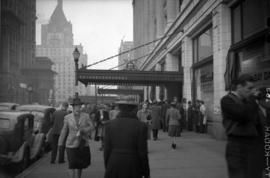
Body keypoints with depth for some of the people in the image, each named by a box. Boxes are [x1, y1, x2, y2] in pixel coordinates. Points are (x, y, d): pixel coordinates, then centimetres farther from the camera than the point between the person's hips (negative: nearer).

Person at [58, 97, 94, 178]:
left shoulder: (86, 116, -3)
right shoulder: (67, 117, -3)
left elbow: (91, 127, -5)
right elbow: (64, 130, 7)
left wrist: (84, 129, -25)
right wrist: (60, 142, 14)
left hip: (83, 145, 2)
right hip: (72, 145, -2)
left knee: (80, 165, 17)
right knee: (74, 166, -8)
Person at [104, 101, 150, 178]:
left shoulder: (110, 125, -1)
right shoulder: (140, 126, -8)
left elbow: (107, 149, 0)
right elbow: (142, 152, -8)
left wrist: (107, 167, 12)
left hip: (113, 164, 2)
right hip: (133, 167, -2)